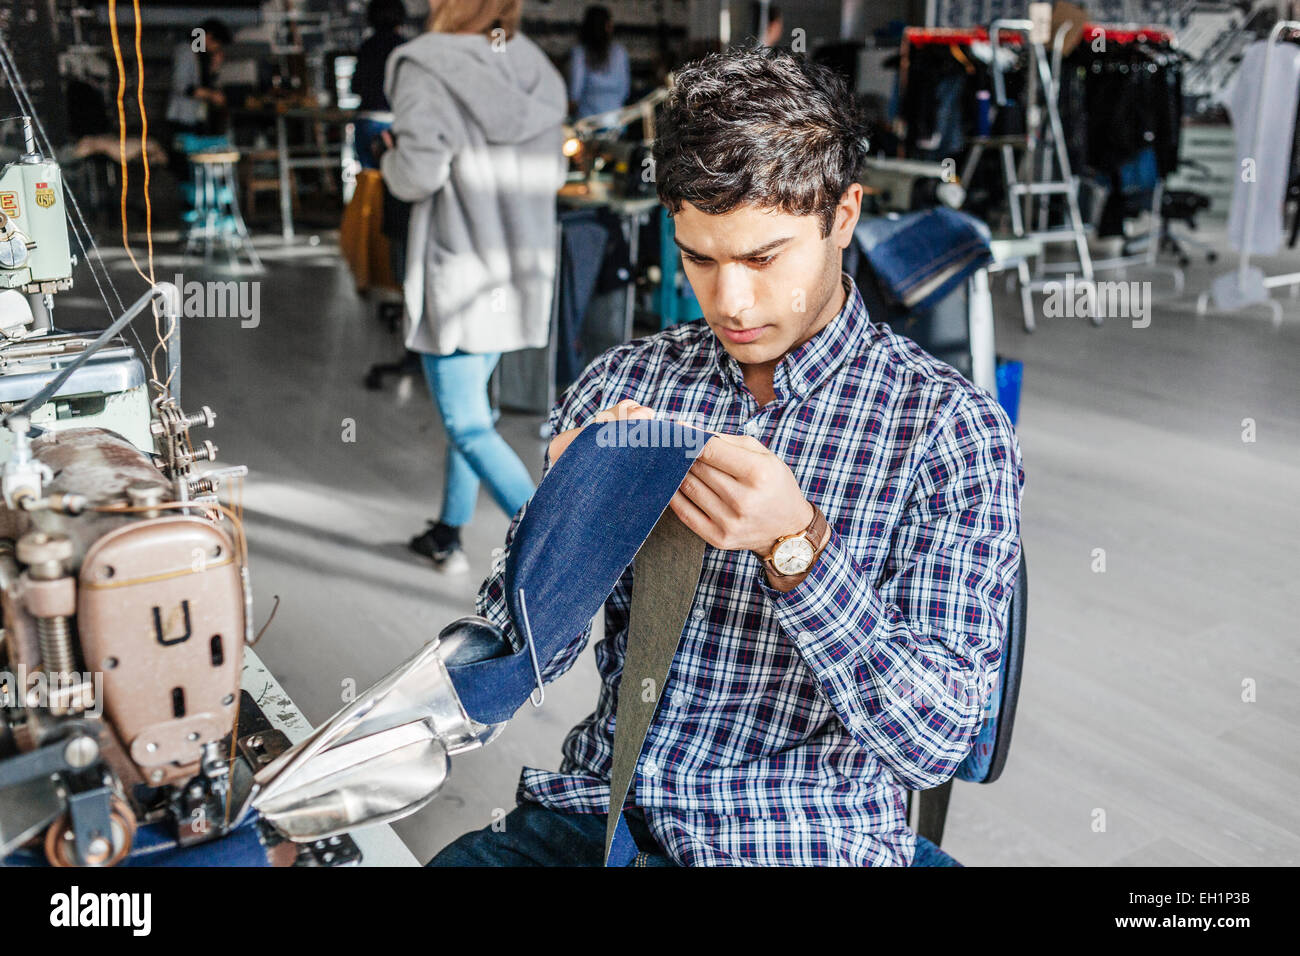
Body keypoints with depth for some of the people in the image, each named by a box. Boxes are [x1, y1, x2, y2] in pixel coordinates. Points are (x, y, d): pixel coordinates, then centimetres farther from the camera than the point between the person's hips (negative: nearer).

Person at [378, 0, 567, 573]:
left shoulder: (427, 71, -13)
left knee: (469, 427, -1)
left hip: (459, 270, -7)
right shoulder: (535, 69, 6)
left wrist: (390, 157, 1)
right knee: (468, 406, 21)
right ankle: (449, 534, 34)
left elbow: (420, 172, -21)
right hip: (522, 269, 7)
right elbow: (552, 172, 11)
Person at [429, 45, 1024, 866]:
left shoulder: (952, 428, -8)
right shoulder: (622, 383, 2)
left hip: (801, 841, -1)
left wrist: (796, 547, -26)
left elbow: (934, 744, -14)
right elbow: (518, 661, 2)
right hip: (600, 805, 2)